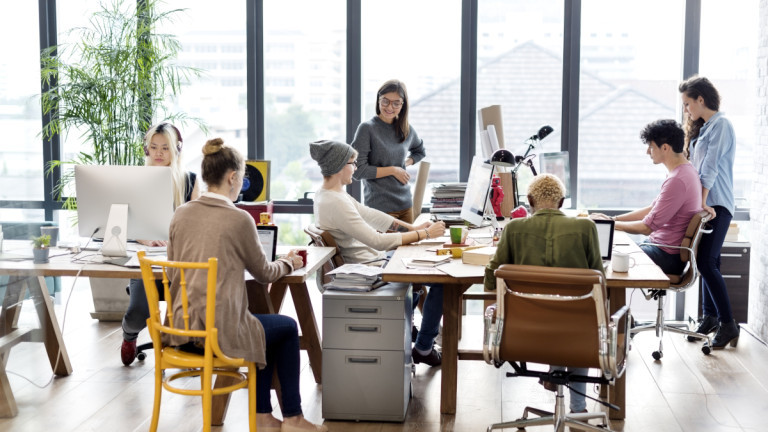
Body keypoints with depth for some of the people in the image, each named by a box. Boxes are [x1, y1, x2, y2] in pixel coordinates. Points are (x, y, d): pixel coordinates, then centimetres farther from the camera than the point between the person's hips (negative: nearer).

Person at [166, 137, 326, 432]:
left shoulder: (181, 214, 4)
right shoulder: (239, 219, -12)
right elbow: (263, 273, 1)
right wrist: (288, 263, 22)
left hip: (181, 328, 6)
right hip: (220, 331, -6)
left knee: (265, 329, 30)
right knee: (288, 327, 21)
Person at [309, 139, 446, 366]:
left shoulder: (329, 193, 5)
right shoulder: (335, 203, -27)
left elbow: (369, 214, 8)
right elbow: (378, 241, -28)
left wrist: (413, 228, 2)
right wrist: (424, 234, -21)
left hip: (370, 260, 11)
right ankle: (424, 348, 4)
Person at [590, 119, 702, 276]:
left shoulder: (677, 180, -24)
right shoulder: (685, 170, 10)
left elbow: (647, 227, -21)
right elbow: (652, 209, 17)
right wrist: (612, 218, 10)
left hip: (667, 257, -10)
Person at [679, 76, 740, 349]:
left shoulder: (721, 125, -10)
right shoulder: (702, 127, 18)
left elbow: (710, 168, -15)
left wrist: (702, 202, -16)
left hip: (716, 205, -9)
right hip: (703, 204, 9)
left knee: (706, 262, -13)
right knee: (708, 263, 11)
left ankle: (728, 324, -6)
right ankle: (710, 317, 18)